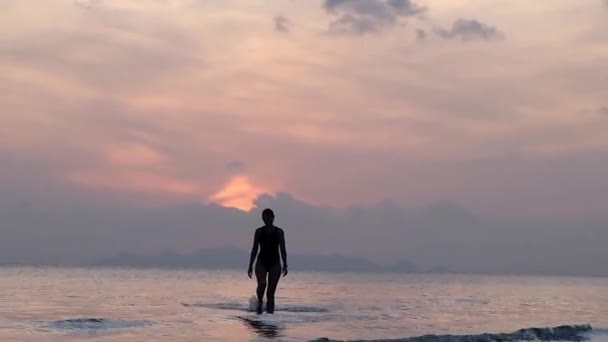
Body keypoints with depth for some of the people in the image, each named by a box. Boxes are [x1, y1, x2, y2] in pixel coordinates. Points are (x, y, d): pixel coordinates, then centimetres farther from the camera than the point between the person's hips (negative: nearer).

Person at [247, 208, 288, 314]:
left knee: (271, 291, -2)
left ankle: (270, 311, 3)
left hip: (275, 263, 1)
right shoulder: (259, 231, 5)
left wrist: (285, 265, -2)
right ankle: (260, 301, 2)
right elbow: (254, 249, 7)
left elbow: (282, 250, 6)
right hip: (261, 262, -1)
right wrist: (250, 265, 4)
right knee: (262, 284, -25)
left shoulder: (279, 232, 5)